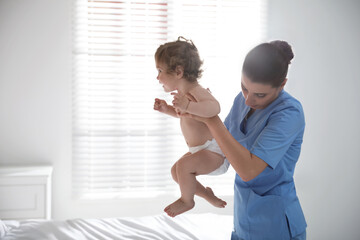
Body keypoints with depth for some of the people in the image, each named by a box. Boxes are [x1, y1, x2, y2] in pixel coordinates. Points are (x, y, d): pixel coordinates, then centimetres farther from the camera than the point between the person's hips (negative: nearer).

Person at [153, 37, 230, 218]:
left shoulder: (197, 92, -26)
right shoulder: (182, 93, 5)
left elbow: (214, 107, -47)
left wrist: (187, 106, -56)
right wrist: (167, 109, 8)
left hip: (214, 150, -11)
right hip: (199, 149, 11)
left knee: (184, 165, -28)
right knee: (176, 172, 19)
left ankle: (187, 200, -2)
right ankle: (206, 194, 34)